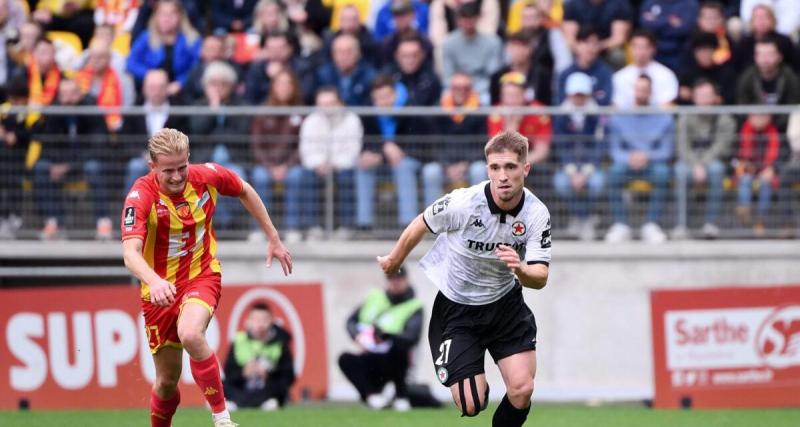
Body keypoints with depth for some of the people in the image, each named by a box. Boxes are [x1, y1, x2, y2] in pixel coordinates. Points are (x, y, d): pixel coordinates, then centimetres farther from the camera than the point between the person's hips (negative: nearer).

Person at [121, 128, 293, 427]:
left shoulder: (207, 176, -11)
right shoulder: (141, 195, -22)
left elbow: (245, 191, 12)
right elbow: (131, 252, -35)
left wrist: (273, 238, 14)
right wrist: (154, 281, -55)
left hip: (202, 277, 0)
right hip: (161, 288, 0)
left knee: (190, 334, -33)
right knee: (167, 379, 7)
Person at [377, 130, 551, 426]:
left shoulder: (536, 213, -17)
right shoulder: (462, 203, -25)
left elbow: (540, 278, -17)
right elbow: (420, 226, -4)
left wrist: (521, 270, -42)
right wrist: (393, 262, 13)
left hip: (504, 303, 2)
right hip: (455, 309, -2)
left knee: (521, 391, -12)